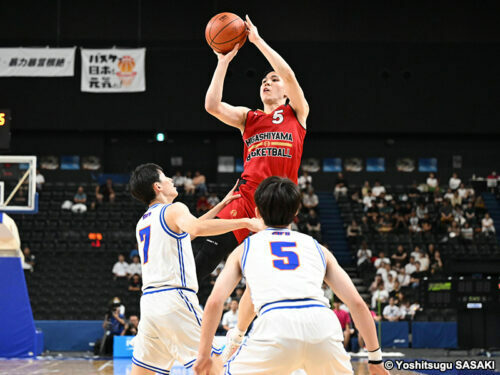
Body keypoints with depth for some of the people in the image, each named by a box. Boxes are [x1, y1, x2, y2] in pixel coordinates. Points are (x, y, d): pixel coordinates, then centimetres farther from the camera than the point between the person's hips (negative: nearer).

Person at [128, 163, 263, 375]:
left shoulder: (142, 222, 24)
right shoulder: (173, 210, -1)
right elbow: (197, 228, -24)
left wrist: (221, 206, 38)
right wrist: (245, 222, -22)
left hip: (148, 300, 8)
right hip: (173, 297, -8)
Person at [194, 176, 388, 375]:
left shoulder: (244, 248, 27)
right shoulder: (317, 248, 29)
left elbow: (214, 301, 14)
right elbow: (357, 302, 21)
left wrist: (203, 355, 21)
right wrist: (375, 358, 25)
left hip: (276, 323, -2)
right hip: (323, 322, 2)